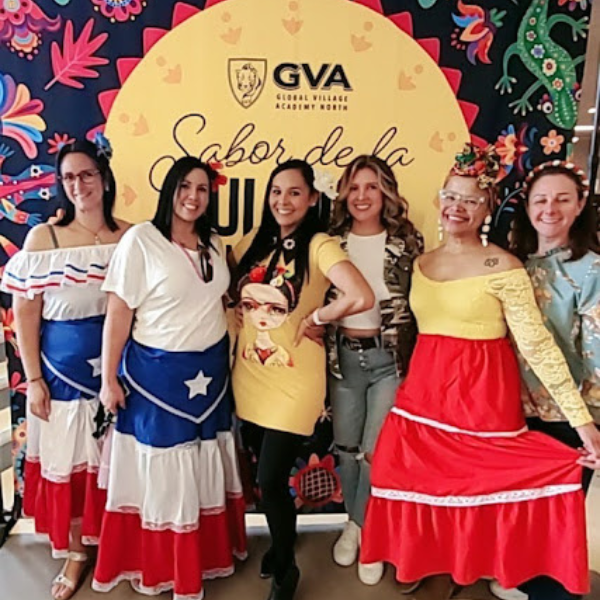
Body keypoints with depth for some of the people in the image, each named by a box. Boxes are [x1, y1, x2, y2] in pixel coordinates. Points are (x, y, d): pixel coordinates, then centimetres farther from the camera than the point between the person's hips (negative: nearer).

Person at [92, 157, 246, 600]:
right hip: (156, 374, -5)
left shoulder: (214, 244, 6)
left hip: (210, 372, 5)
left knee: (204, 468, 16)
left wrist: (225, 361, 12)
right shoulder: (141, 239, -11)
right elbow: (119, 312, -12)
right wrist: (109, 378, -11)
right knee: (161, 470, 9)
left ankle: (205, 554, 35)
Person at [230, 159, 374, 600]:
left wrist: (314, 318, -14)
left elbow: (362, 297, -27)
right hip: (249, 375, 6)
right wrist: (241, 328, 1)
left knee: (271, 481, 0)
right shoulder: (254, 242, 6)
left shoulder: (319, 245, -13)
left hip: (294, 380, -6)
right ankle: (281, 540, 47)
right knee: (263, 473, 19)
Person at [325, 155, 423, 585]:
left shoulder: (407, 243, -4)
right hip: (343, 356, 2)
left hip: (390, 357, -2)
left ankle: (365, 529, 28)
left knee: (377, 450, 2)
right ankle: (357, 524, 37)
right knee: (346, 447, 13)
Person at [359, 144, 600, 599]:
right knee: (423, 480, 12)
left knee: (477, 482, 8)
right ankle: (426, 562, 37)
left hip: (482, 395, -5)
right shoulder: (422, 263, 6)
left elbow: (538, 345, -15)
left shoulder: (503, 268, -12)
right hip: (425, 392, 5)